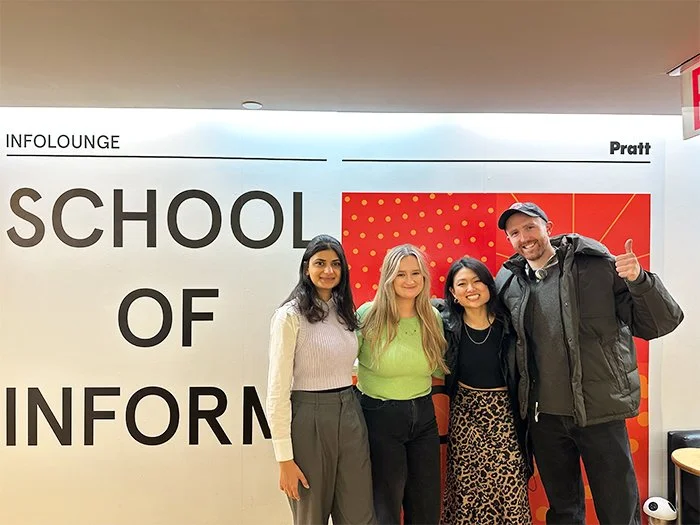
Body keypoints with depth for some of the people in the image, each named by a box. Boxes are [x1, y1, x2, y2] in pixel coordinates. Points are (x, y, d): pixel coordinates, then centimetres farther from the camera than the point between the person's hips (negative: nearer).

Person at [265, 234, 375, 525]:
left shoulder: (344, 311, 8)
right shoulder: (290, 316, -12)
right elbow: (278, 391, -13)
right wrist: (285, 458, -14)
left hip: (350, 416, 6)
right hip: (309, 418, -5)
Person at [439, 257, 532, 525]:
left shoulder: (508, 324, -8)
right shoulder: (447, 326, -6)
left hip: (504, 415, 0)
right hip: (464, 415, 1)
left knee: (509, 489, 0)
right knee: (466, 490, 5)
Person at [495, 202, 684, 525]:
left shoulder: (598, 266, -10)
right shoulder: (507, 282, -1)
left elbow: (661, 324, -10)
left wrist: (639, 280, -25)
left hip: (600, 413, -3)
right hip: (544, 416, 3)